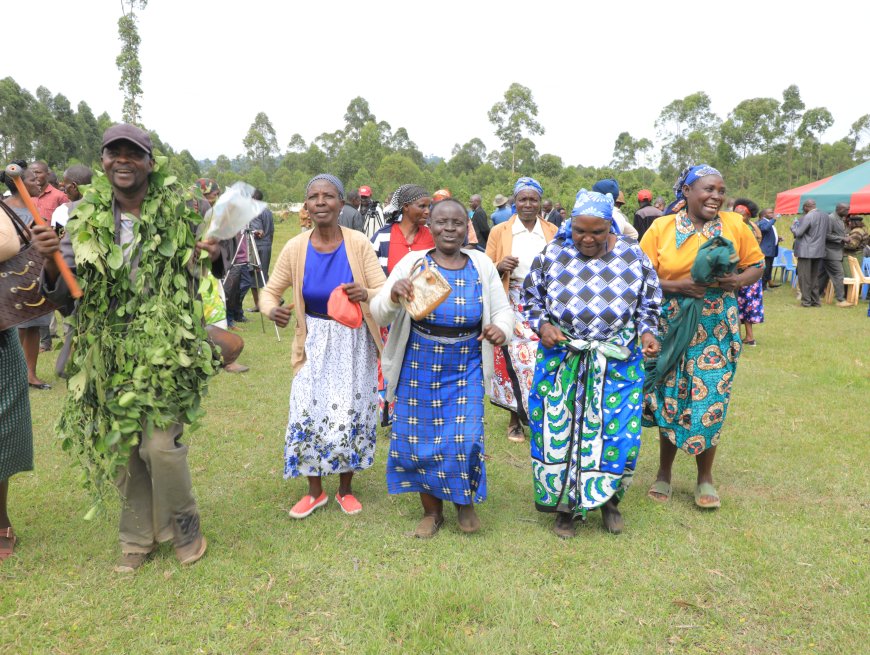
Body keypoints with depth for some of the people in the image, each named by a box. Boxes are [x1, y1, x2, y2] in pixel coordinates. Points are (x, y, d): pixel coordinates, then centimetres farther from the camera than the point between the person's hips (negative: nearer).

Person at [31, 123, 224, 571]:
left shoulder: (180, 212, -3)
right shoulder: (87, 220, 1)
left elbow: (215, 273, 11)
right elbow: (65, 299, 1)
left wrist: (215, 258, -12)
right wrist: (50, 263, -20)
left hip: (167, 350, -3)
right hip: (109, 354, 3)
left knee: (160, 444, -8)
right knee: (122, 448, 12)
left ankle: (183, 525, 21)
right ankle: (138, 535, 34)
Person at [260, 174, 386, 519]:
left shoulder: (358, 244, -14)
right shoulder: (295, 248, -9)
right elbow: (270, 291, 0)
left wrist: (366, 294, -36)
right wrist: (273, 310, -23)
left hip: (354, 341, -1)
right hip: (315, 341, 1)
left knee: (350, 415, 5)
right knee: (308, 414, 2)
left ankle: (345, 489, 29)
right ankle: (315, 491, 26)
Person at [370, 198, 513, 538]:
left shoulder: (481, 265, -1)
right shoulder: (412, 263, -6)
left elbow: (503, 309, 6)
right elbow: (379, 315, -7)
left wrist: (502, 329, -17)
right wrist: (392, 296, -29)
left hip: (466, 368, 0)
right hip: (418, 366, 0)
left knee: (466, 439, -5)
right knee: (420, 439, 8)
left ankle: (465, 501, 27)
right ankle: (432, 511, 31)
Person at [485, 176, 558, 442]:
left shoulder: (553, 232, 10)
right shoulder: (499, 231, 5)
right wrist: (499, 266, -15)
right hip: (513, 306, -1)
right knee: (515, 361, -3)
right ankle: (515, 420, 14)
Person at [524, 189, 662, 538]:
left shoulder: (633, 256, -2)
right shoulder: (552, 254, -4)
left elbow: (649, 303, 9)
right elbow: (530, 297, 6)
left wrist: (648, 332, -8)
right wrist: (542, 326, -10)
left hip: (618, 362, 1)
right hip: (561, 359, 0)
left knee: (618, 432, 1)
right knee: (558, 430, 4)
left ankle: (608, 498, 29)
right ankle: (565, 505, 25)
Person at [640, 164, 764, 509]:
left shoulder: (735, 225, 2)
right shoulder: (661, 227, -1)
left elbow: (757, 264, 12)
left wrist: (738, 280, -10)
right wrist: (676, 286, -17)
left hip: (716, 331, 1)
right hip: (672, 329, 0)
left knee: (710, 401, 2)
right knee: (669, 400, 6)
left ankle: (705, 478, 23)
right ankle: (664, 474, 27)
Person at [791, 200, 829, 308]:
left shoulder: (808, 217, -17)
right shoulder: (825, 216, 7)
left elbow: (798, 233, -14)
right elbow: (826, 233, 15)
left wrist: (793, 225, 4)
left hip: (806, 251, -7)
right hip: (819, 251, 7)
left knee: (804, 277, 1)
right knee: (814, 277, 15)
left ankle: (806, 301, 3)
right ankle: (815, 300, 19)